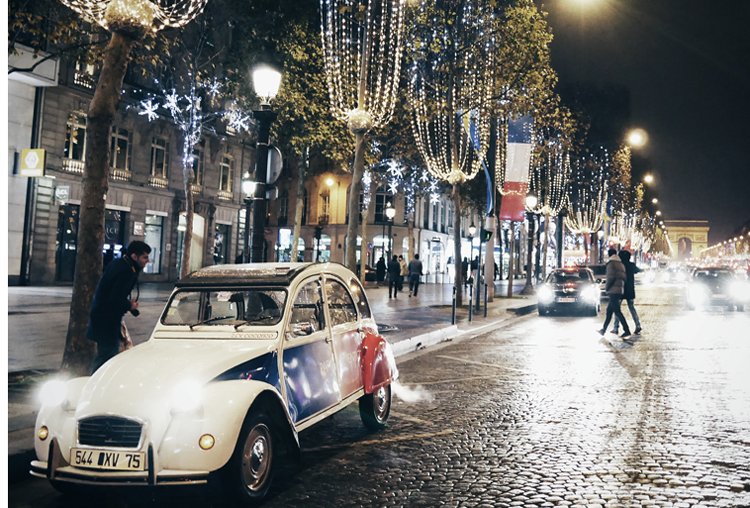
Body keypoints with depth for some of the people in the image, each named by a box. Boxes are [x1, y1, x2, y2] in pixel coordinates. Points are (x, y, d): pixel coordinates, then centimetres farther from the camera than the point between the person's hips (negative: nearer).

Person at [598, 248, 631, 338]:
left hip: (613, 290, -9)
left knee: (617, 311, -9)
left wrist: (606, 287, -7)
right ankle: (603, 329, 20)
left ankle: (627, 330, -14)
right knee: (609, 310, 15)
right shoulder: (621, 264, 17)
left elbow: (611, 277, -17)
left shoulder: (611, 263, -8)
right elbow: (624, 277, 14)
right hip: (620, 290, 9)